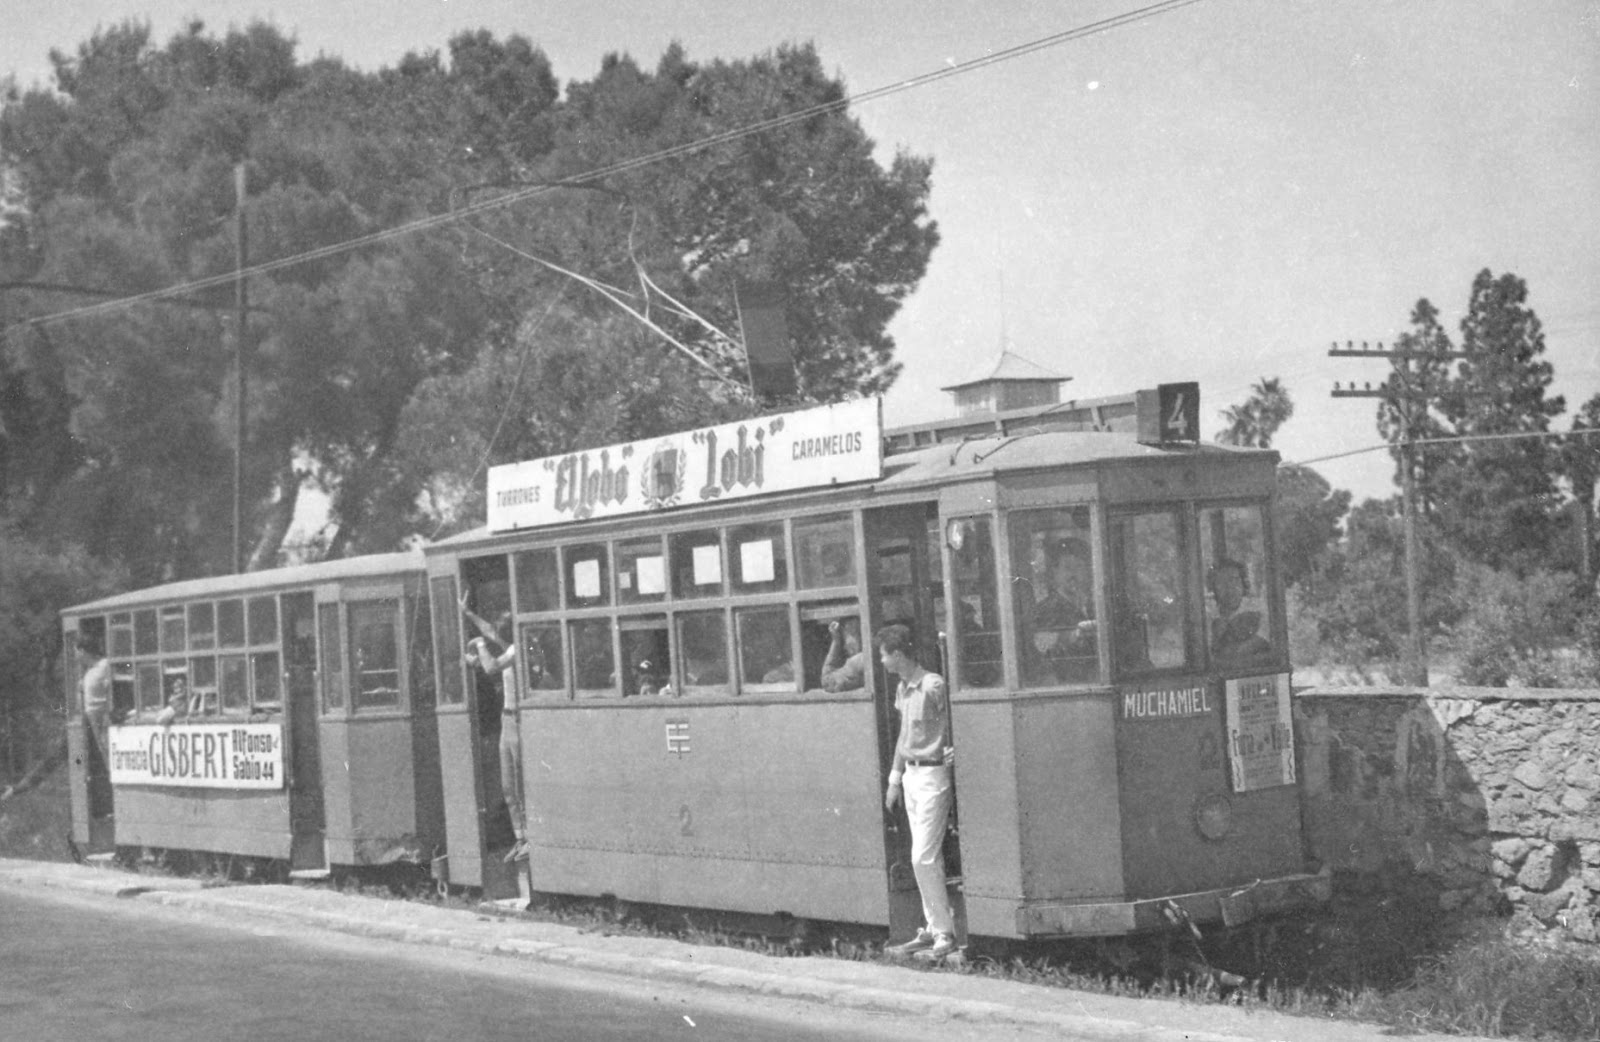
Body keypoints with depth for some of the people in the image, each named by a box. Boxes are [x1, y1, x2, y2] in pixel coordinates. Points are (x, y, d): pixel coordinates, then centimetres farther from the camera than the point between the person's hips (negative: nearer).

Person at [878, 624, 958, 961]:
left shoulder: (933, 686, -17)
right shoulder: (902, 689, 10)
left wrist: (953, 751, -24)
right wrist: (895, 778, 20)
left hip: (933, 774, -8)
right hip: (911, 774, 8)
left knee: (923, 857, -8)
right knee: (928, 858, 11)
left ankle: (945, 933, 0)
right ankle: (933, 929, 17)